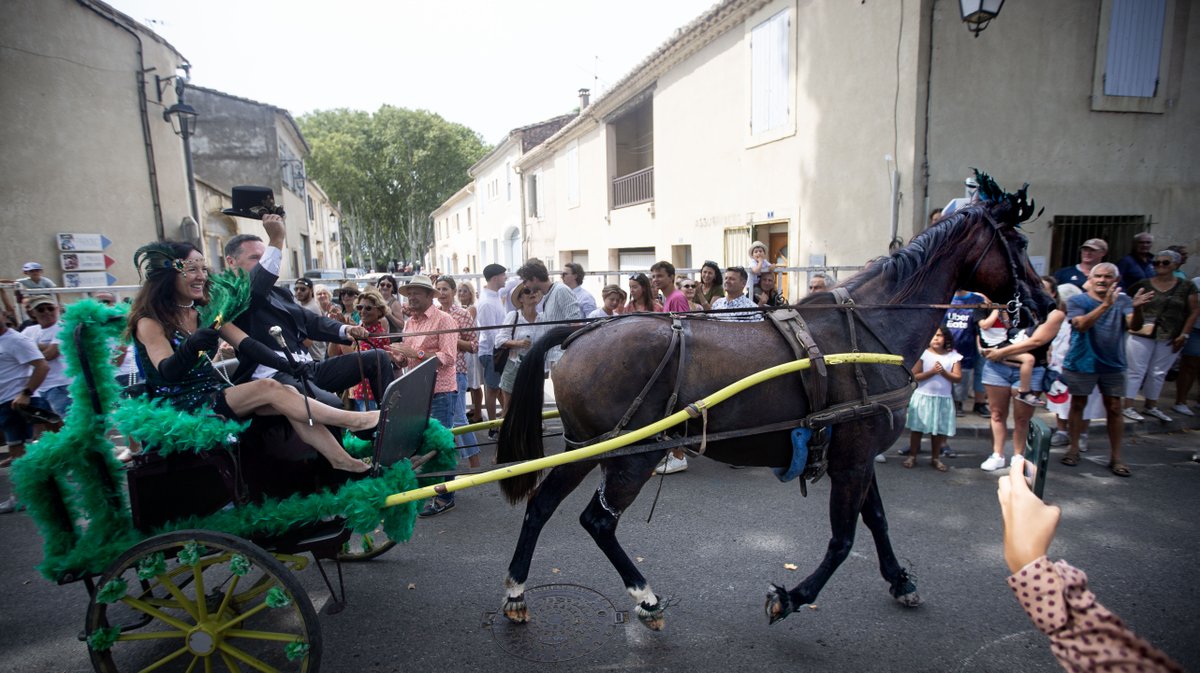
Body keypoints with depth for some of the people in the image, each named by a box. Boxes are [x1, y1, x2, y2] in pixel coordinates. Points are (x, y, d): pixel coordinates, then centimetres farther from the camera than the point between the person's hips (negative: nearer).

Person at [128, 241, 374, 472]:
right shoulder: (150, 322, -8)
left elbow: (246, 344, -1)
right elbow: (167, 372, -22)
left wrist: (288, 366, -15)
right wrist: (190, 347, -43)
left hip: (215, 392, 6)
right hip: (182, 406, -5)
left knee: (288, 392, -19)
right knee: (269, 388, -25)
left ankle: (343, 461, -21)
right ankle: (353, 420, -22)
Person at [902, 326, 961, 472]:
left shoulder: (953, 356, 1)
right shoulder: (923, 354, -4)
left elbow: (958, 378, -3)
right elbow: (914, 376, -8)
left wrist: (944, 372, -18)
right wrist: (931, 372, -19)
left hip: (943, 399, 2)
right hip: (923, 397, -1)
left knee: (939, 430, 9)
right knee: (916, 428, 4)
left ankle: (936, 458, 23)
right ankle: (912, 456, 15)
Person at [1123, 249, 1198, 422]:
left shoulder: (1186, 287, 4)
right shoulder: (1143, 285, -1)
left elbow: (1192, 313, 5)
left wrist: (1184, 335, -2)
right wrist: (1132, 323, -13)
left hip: (1170, 339, 3)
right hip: (1141, 335, -3)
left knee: (1158, 373, 12)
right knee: (1136, 371, 0)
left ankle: (1150, 406, 24)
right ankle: (1128, 407, 4)